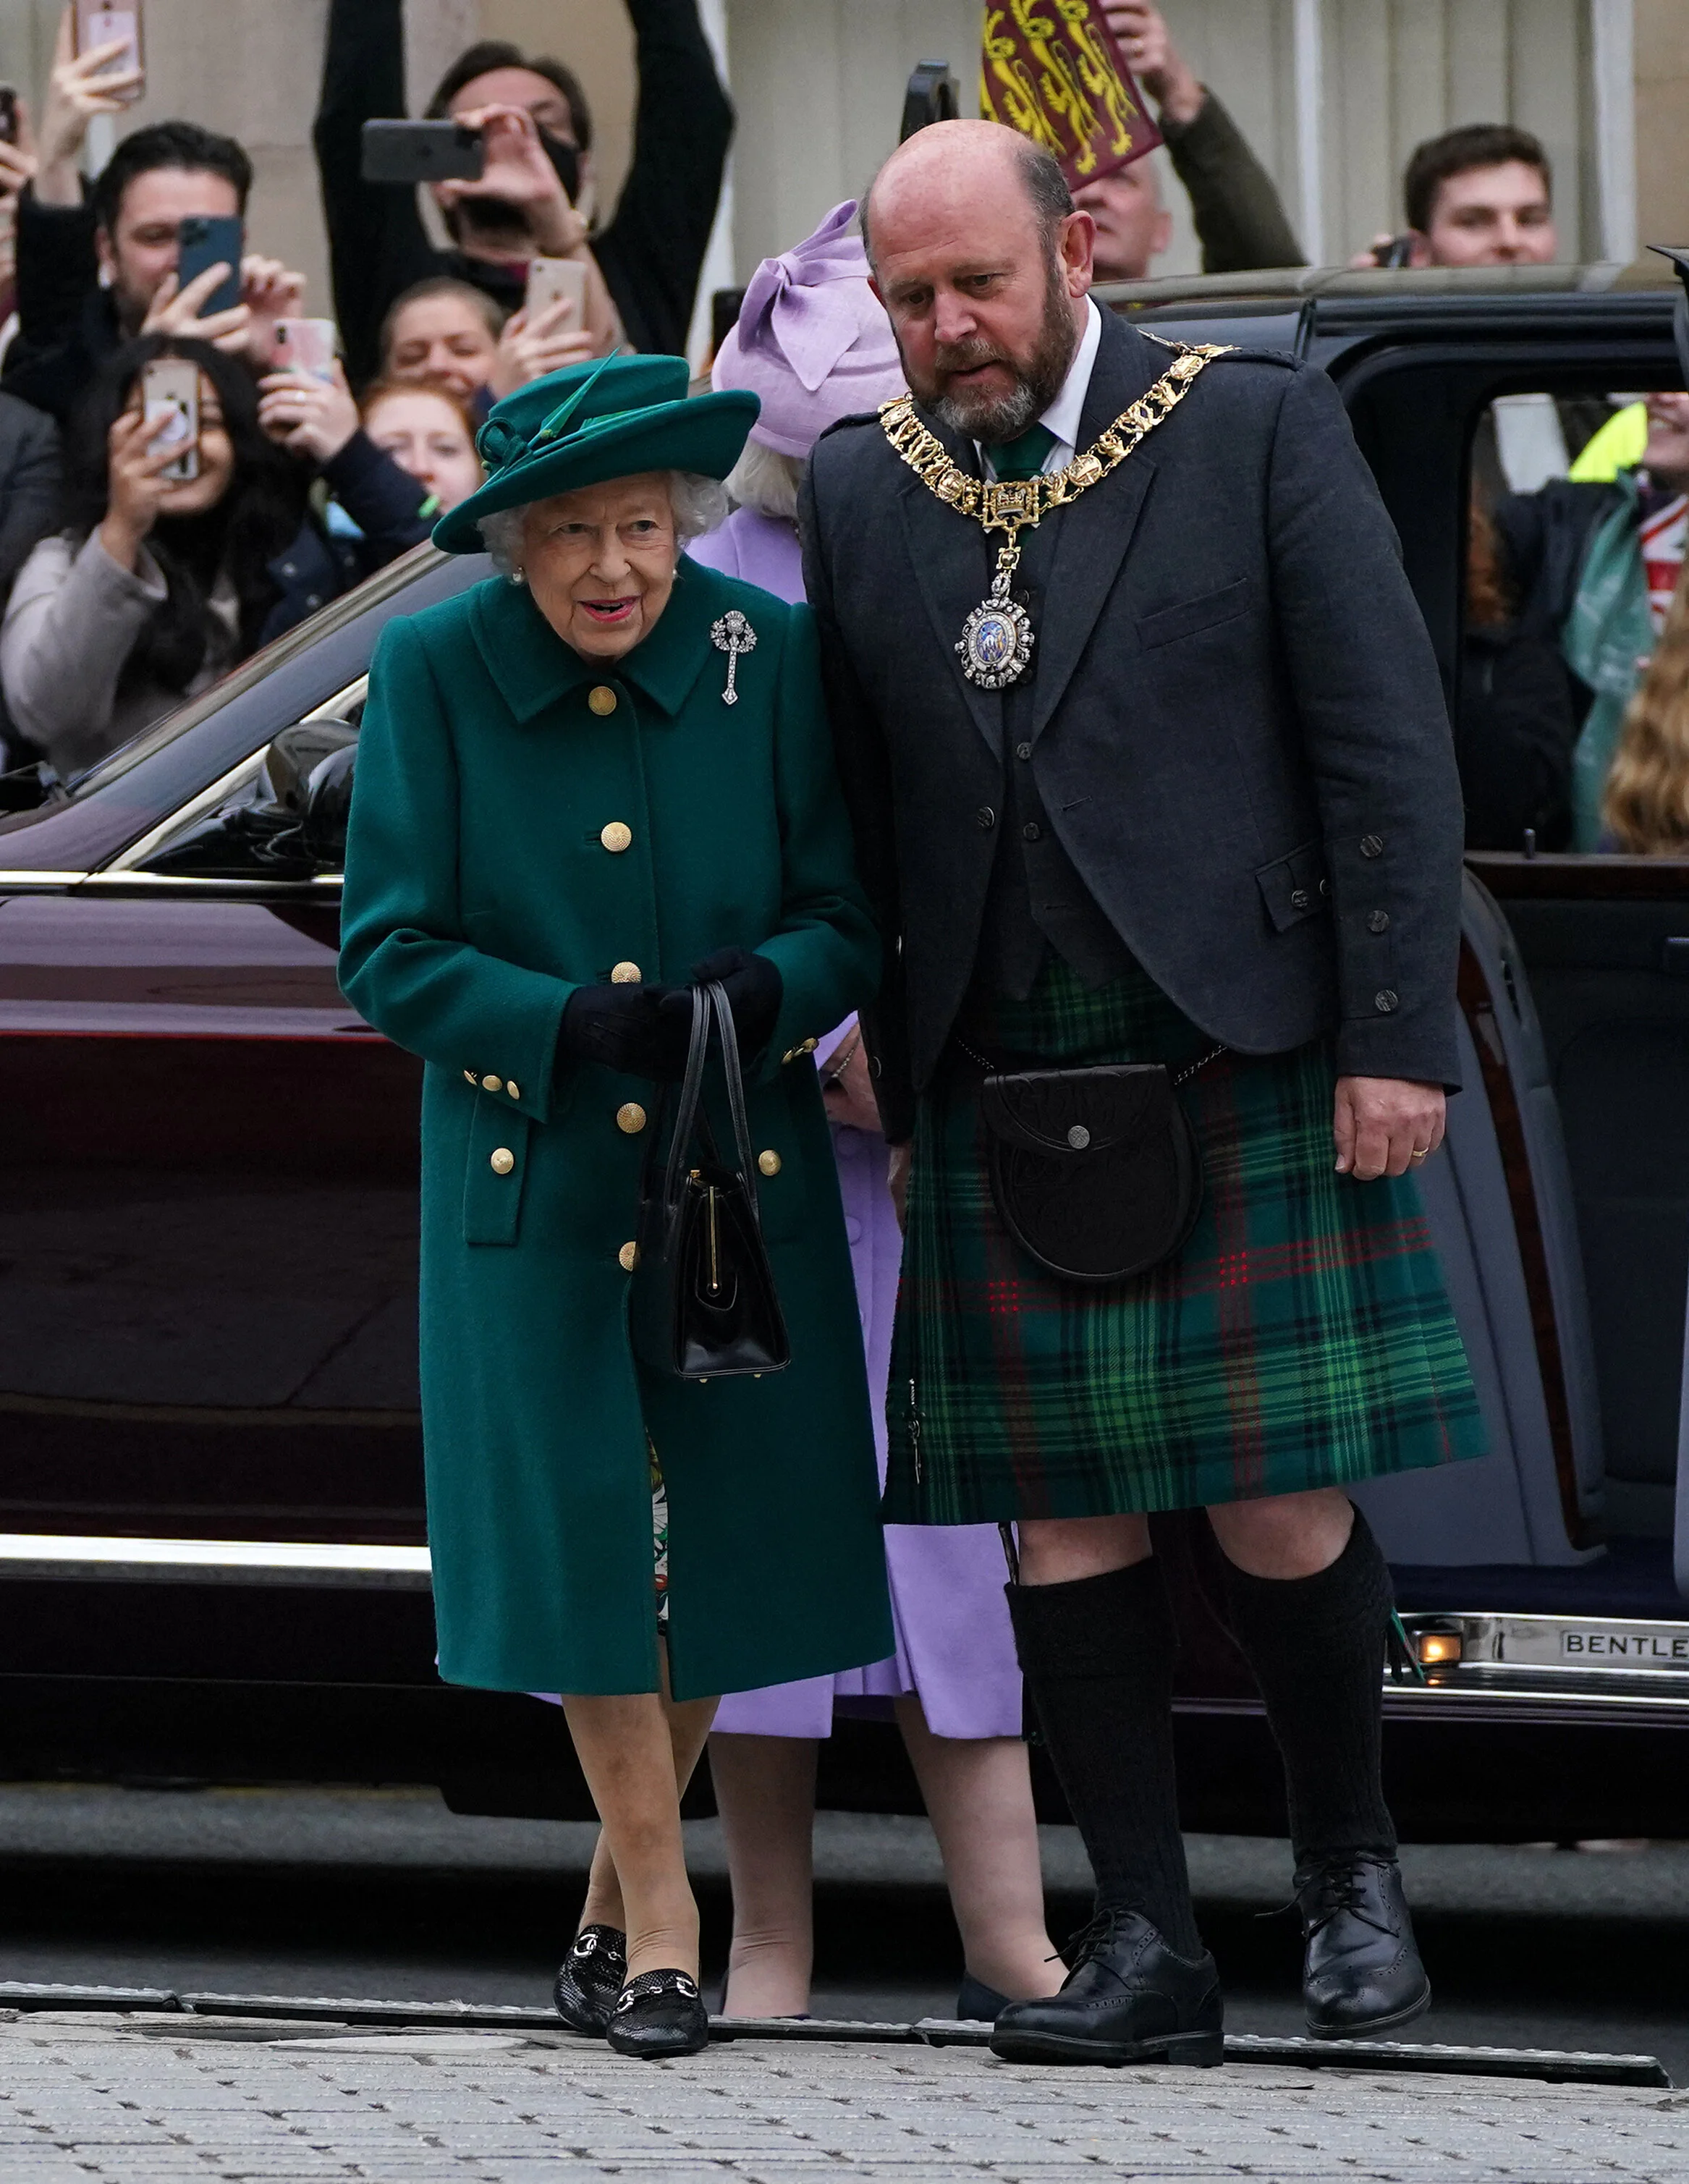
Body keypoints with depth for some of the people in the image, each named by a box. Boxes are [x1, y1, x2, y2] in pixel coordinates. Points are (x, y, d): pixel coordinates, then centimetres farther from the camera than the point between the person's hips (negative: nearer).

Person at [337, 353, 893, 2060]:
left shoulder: (769, 657, -6)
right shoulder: (432, 675, -8)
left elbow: (851, 923, -1)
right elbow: (387, 953, -7)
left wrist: (762, 991, -24)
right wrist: (566, 1021, -23)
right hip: (532, 1184, -1)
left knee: (721, 1532, 4)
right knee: (581, 1528, -5)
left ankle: (617, 1897, 23)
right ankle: (658, 1919, 7)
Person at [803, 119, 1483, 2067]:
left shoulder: (1258, 429, 0)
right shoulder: (859, 490, 10)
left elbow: (1387, 741, -2)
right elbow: (860, 812, 15)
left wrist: (1397, 1038, -8)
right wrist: (900, 1095, 11)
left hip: (1243, 1065, -3)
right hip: (1006, 1094, 3)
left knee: (1278, 1515, -5)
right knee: (1061, 1520, 1)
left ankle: (1348, 1860, 18)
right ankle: (1146, 1944, 6)